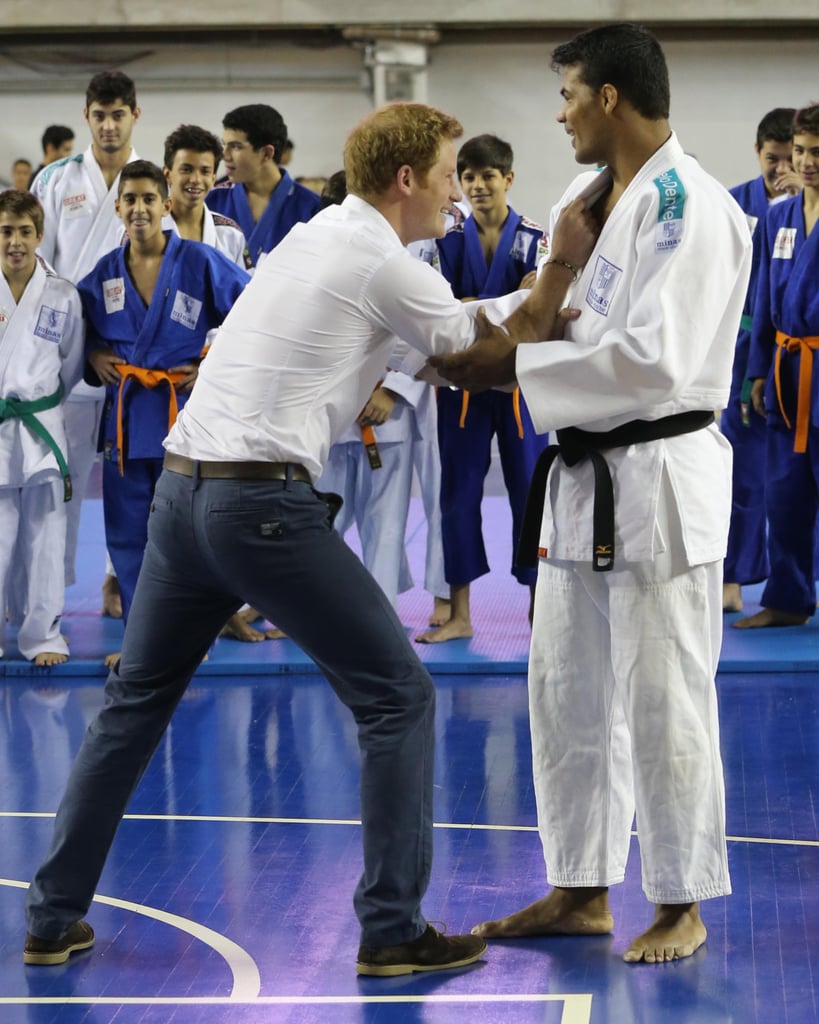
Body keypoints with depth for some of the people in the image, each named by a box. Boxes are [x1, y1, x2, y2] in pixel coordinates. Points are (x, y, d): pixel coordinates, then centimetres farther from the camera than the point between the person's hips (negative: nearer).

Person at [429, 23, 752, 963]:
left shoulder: (689, 208, -17)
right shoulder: (593, 194, 11)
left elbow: (653, 359, -24)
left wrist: (515, 366, -21)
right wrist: (525, 326, -2)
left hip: (660, 478, -9)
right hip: (584, 475, 9)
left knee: (663, 700, -2)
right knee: (566, 694, 13)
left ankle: (681, 907, 11)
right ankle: (580, 892, 24)